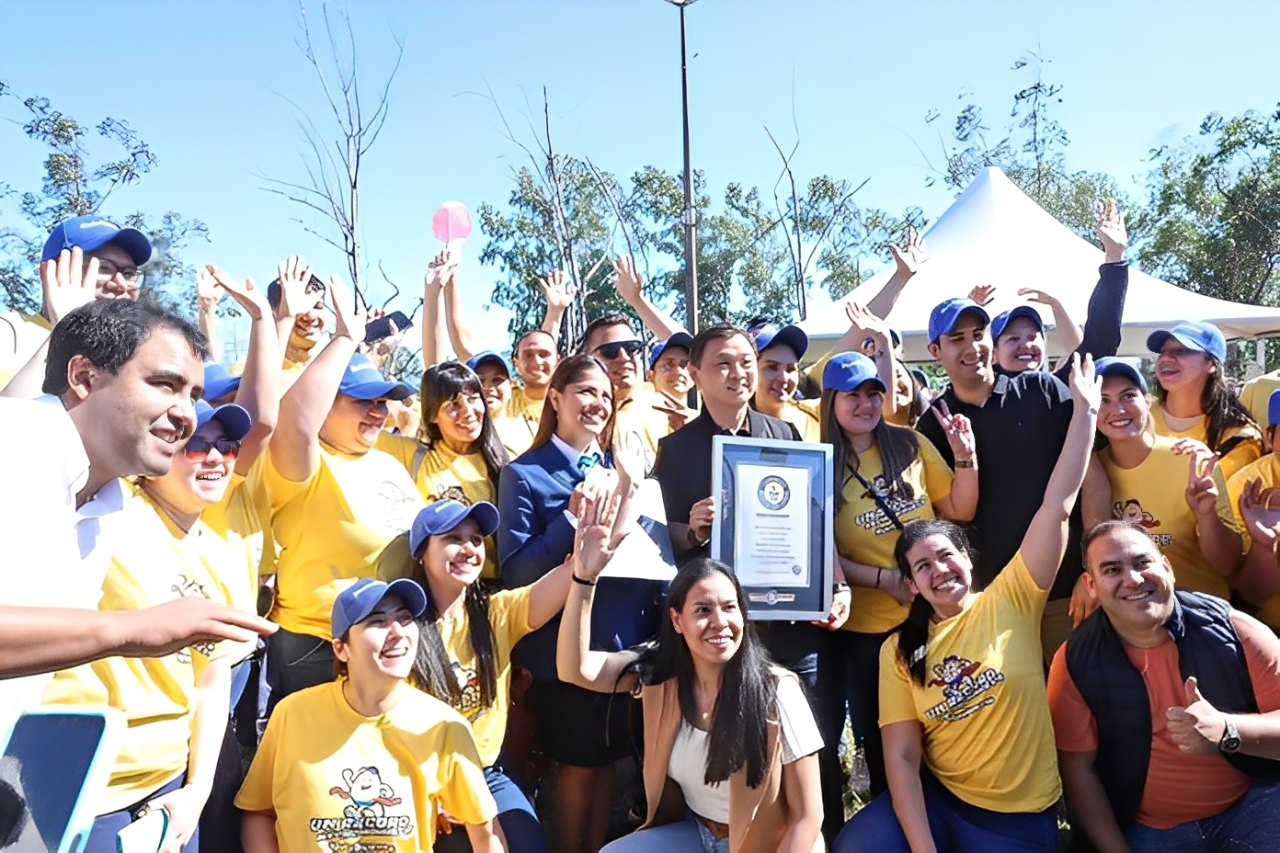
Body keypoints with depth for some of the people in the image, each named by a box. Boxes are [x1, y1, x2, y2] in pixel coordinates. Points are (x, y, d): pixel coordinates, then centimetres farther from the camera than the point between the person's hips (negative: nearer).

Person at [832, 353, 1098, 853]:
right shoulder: (899, 650, 0)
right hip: (934, 800, 1)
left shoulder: (1010, 601, -6)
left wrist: (1084, 411, -16)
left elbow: (1057, 507, -12)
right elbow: (901, 758, -6)